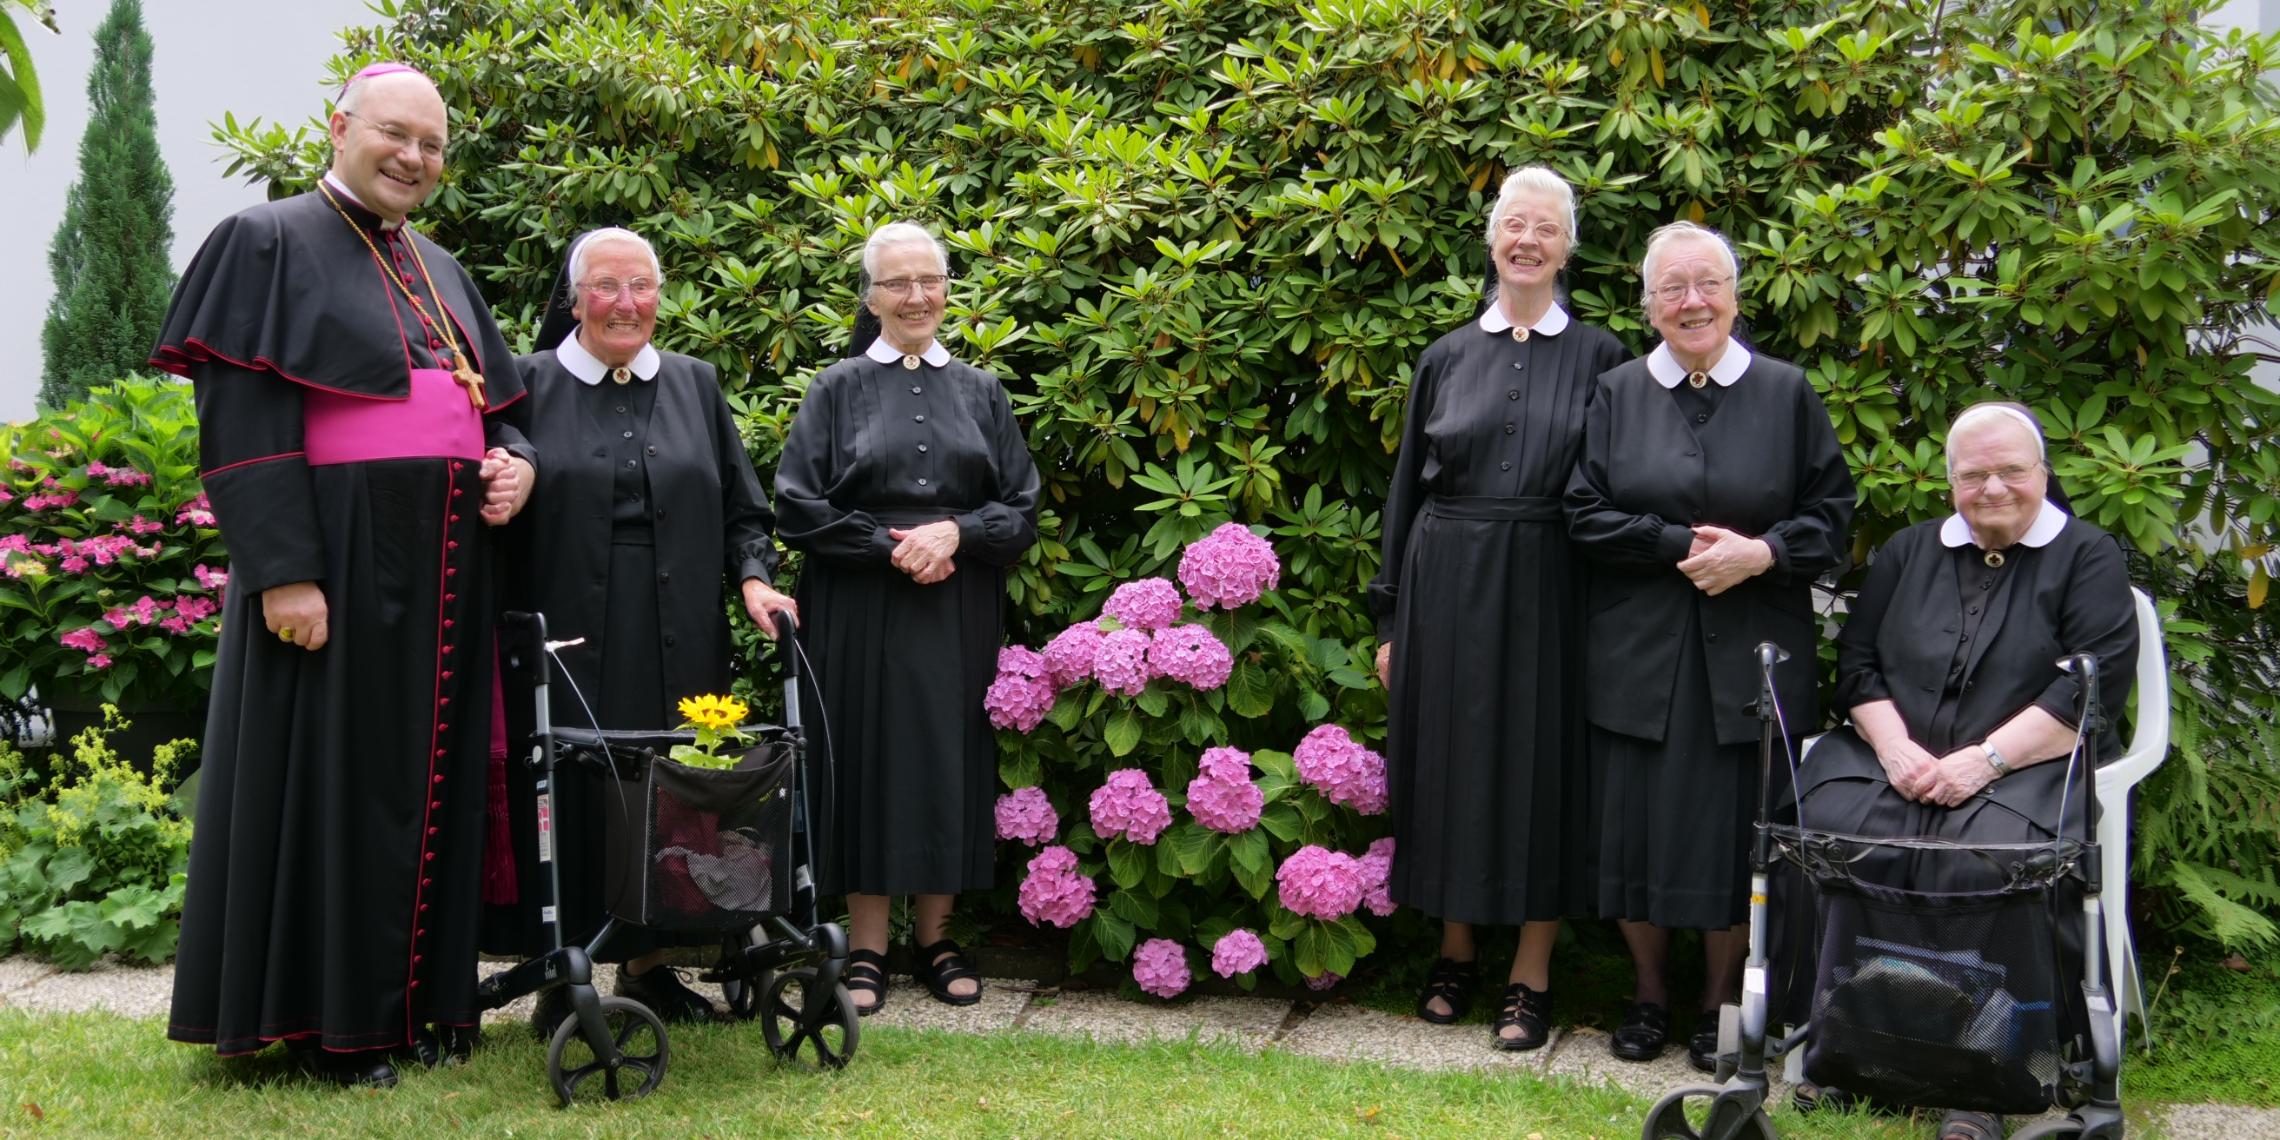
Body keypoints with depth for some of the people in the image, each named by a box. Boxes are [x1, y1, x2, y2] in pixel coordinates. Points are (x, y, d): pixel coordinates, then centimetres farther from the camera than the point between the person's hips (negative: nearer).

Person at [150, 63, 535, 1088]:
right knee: (331, 776, -1)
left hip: (443, 564, 7)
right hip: (338, 554, -7)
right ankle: (327, 1017, 7)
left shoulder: (441, 271, 18)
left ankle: (415, 995, 18)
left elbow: (497, 404, 24)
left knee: (427, 775, 10)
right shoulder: (270, 242, -3)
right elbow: (242, 419, -12)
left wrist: (514, 463, -1)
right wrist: (282, 570, -21)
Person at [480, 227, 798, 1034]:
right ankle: (561, 975, 11)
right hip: (567, 639, -3)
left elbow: (741, 510, 11)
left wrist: (753, 580, -3)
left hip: (676, 644, 3)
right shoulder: (530, 385, 4)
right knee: (571, 796, 0)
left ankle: (648, 962, 18)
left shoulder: (696, 386, 12)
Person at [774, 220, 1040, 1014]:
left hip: (961, 616, 2)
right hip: (861, 615, -2)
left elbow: (1022, 508, 7)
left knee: (949, 763, 5)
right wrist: (891, 545, -13)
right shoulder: (839, 390, 3)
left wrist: (955, 532, -11)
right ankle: (866, 947, 9)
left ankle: (936, 939, 16)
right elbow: (799, 505, -3)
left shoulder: (980, 393, 10)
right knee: (868, 760, 0)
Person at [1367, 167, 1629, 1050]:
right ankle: (1455, 954, 22)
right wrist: (1390, 615, 6)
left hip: (1547, 589, -2)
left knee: (1540, 769, 2)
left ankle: (1530, 980, 11)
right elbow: (1407, 487, 9)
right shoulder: (1448, 357, 8)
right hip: (1446, 585, 2)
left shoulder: (1598, 356, 3)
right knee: (1449, 761, 7)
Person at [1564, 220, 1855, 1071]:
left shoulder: (1786, 393, 3)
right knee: (1638, 822, 4)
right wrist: (1684, 546, -12)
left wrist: (1761, 553, -14)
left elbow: (1832, 511, 3)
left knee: (1736, 828, 3)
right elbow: (1585, 516, -1)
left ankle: (1721, 1000, 20)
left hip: (1750, 651, 0)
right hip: (1639, 651, 1)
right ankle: (1649, 993, 22)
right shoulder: (1617, 394, 4)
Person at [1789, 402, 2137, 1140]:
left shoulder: (2089, 558, 7)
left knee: (1991, 865, -34)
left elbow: (2096, 684, -6)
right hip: (1894, 757, 4)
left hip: (2030, 769, -3)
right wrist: (1895, 748, -7)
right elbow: (1857, 662, 13)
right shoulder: (1908, 552, 20)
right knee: (1825, 831, -27)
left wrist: (1985, 761, -15)